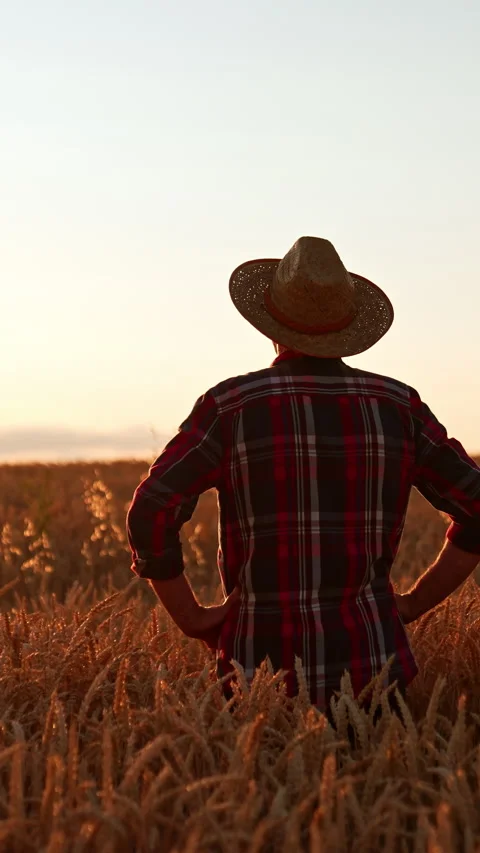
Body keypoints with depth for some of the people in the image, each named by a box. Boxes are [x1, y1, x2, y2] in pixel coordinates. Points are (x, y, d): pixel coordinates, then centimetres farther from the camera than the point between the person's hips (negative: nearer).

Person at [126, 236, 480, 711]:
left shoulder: (230, 406, -5)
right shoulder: (397, 405, 2)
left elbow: (149, 517, -15)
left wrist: (190, 618, -2)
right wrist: (413, 604, 9)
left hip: (266, 668, -2)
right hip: (373, 669, 2)